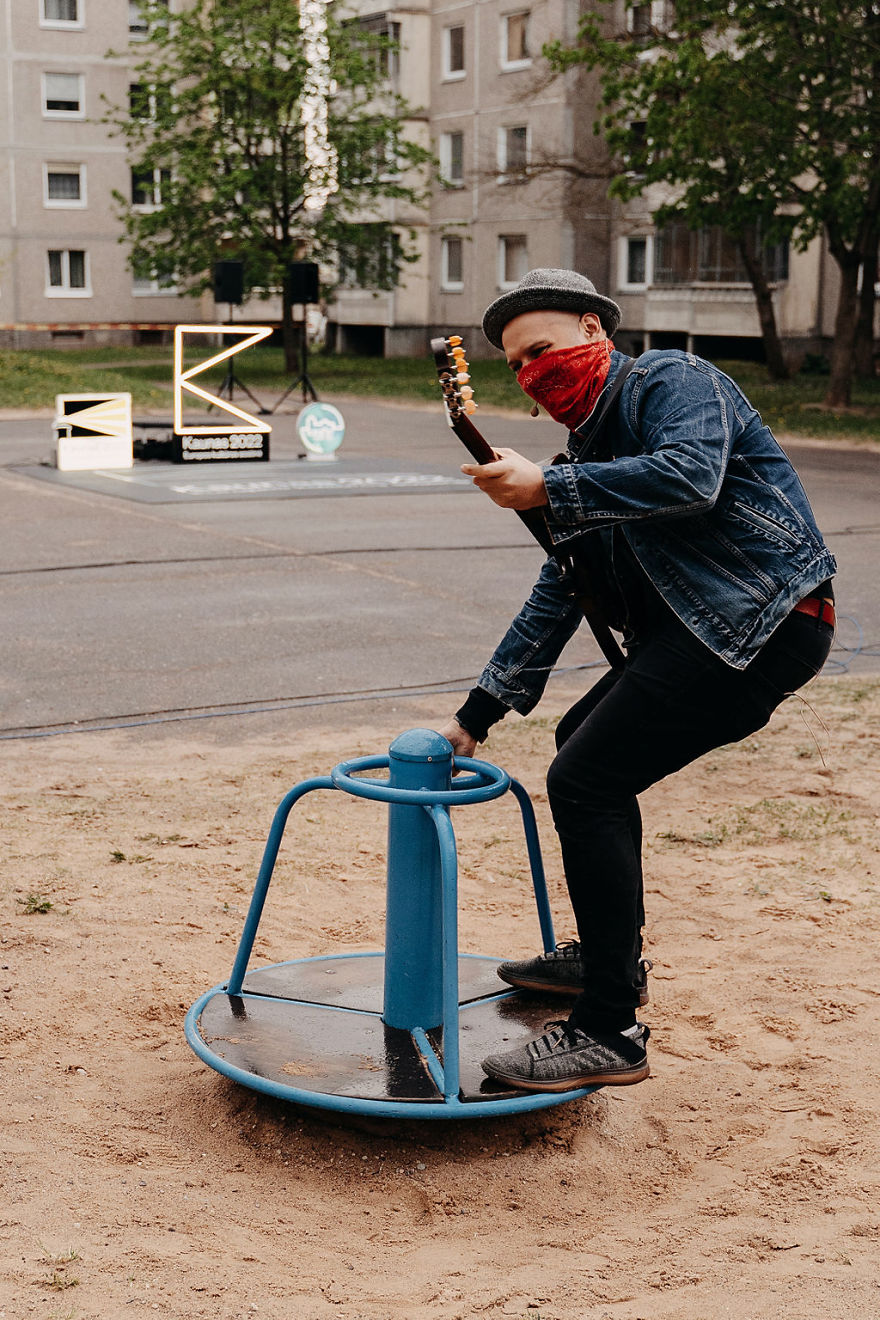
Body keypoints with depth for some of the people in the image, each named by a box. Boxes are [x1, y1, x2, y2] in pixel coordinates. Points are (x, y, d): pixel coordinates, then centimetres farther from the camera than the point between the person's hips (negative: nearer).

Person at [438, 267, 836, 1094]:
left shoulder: (672, 381, -5)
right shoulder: (590, 451, 21)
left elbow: (690, 477, -27)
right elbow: (558, 594, 23)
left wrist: (546, 491, -26)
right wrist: (481, 709, 20)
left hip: (763, 621, -10)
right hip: (703, 626, 10)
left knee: (584, 780, -16)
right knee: (587, 740, 24)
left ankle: (608, 1034, -11)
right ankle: (608, 956, 36)